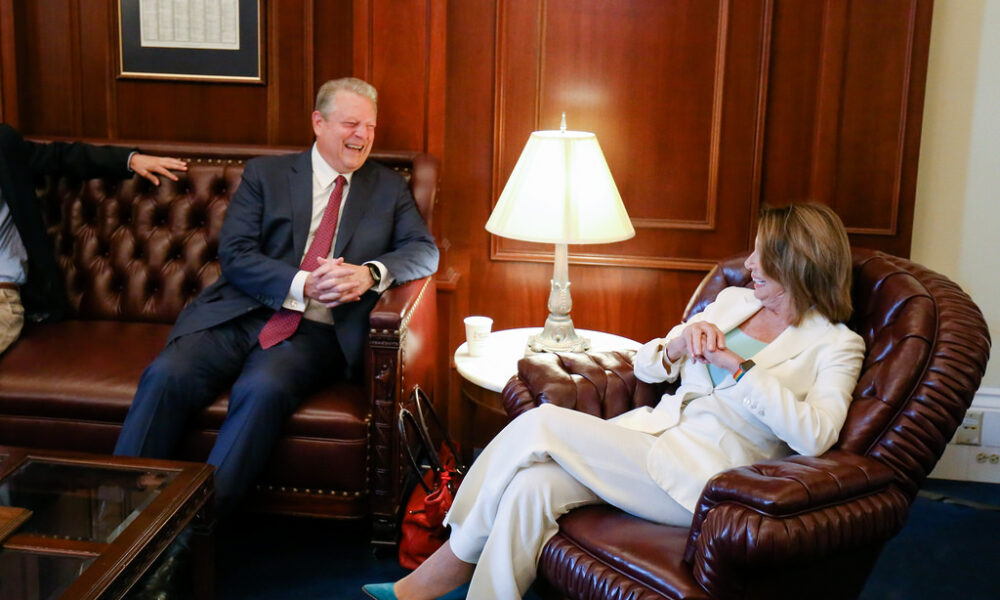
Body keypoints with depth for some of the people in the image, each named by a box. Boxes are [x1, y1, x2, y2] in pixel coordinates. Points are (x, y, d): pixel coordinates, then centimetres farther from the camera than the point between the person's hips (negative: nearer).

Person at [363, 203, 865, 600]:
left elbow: (814, 437, -16)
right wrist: (677, 346, -4)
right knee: (533, 486, -25)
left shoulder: (835, 344, 2)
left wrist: (740, 366, -18)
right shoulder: (733, 300, 19)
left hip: (700, 478, -6)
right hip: (653, 434, 6)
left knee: (540, 424, -20)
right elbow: (644, 366, 19)